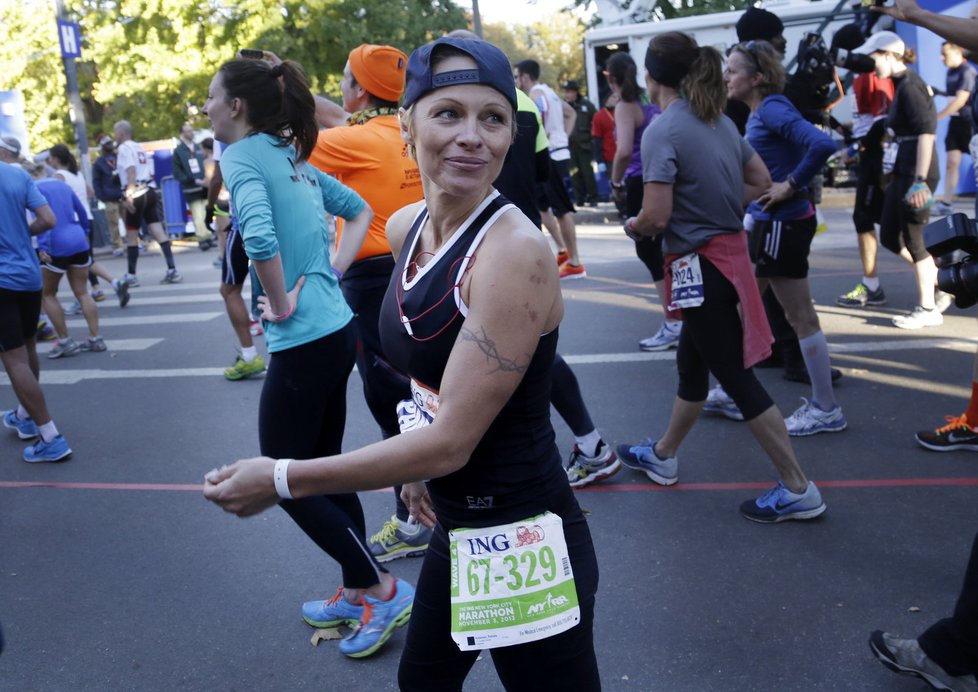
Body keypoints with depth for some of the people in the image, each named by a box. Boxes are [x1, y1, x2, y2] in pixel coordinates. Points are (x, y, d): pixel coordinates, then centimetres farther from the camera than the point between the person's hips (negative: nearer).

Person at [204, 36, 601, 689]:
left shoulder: (515, 250, -24)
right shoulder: (405, 228, -1)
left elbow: (449, 441, -25)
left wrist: (280, 480, -18)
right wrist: (420, 466, 10)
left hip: (523, 544, -8)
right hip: (454, 530, 8)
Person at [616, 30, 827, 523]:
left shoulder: (662, 130, -18)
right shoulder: (720, 120, 7)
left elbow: (656, 216, -22)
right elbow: (761, 183, 12)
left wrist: (633, 225, -1)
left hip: (700, 264, -9)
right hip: (731, 251, 9)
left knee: (737, 378, 1)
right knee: (691, 364, 21)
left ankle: (798, 490, 10)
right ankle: (662, 456, 39)